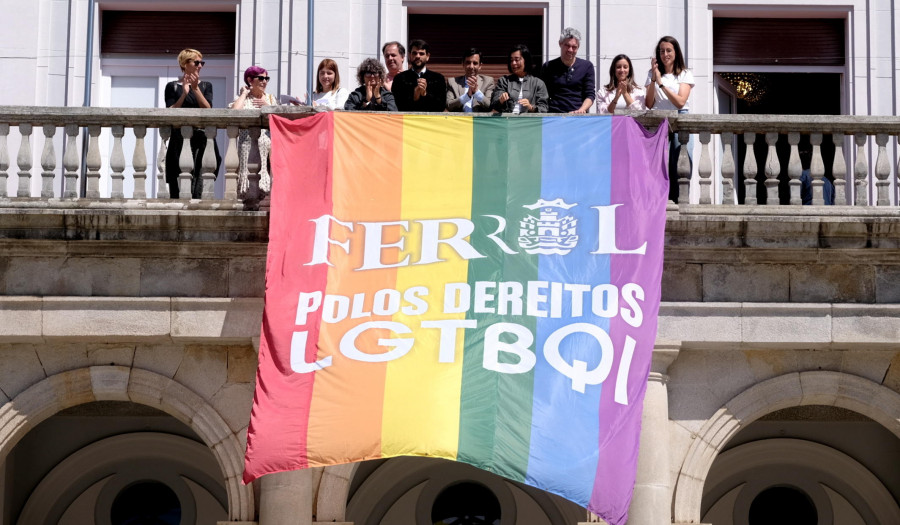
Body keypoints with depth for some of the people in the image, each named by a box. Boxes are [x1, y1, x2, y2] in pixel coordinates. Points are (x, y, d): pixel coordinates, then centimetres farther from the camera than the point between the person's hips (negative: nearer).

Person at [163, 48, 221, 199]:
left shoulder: (206, 86, 17)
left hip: (203, 140, 2)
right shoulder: (172, 87, 8)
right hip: (181, 140, -2)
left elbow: (207, 109, 1)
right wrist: (184, 93, -11)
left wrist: (196, 89, -7)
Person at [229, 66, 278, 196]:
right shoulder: (243, 98, 10)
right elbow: (234, 112, -14)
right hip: (248, 143, -2)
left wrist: (267, 105, 2)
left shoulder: (270, 98, 19)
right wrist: (244, 94, 0)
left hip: (266, 145, 2)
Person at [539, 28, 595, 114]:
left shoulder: (587, 66, 14)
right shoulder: (548, 67, 14)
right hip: (554, 116, 0)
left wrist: (581, 110, -10)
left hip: (579, 116, 0)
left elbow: (590, 95, 8)